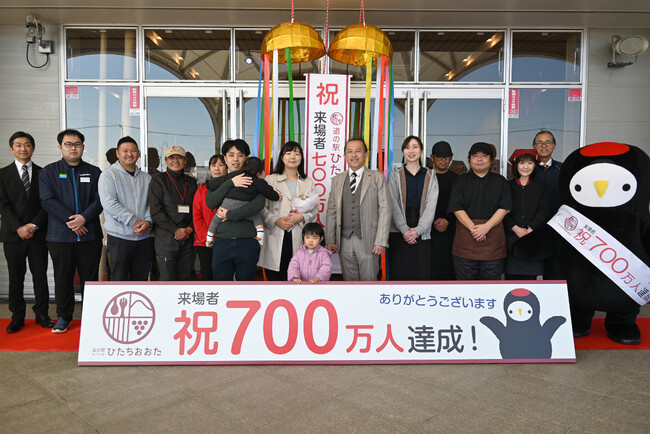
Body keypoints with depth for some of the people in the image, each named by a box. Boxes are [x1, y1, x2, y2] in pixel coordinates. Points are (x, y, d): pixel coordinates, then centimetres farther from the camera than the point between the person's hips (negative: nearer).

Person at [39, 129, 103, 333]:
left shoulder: (94, 172, 10)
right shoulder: (48, 172, 7)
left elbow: (99, 200, 0)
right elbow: (47, 200, -4)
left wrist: (84, 217, -16)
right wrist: (70, 220, -14)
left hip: (90, 235, 0)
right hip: (60, 236, 0)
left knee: (90, 278, 6)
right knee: (62, 278, 8)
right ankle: (63, 317, 23)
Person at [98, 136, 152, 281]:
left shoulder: (146, 177, 13)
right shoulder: (109, 175, -2)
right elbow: (109, 203, -13)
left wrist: (148, 221, -9)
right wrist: (134, 221, -17)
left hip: (143, 237, 4)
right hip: (119, 237, -4)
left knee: (142, 278, 10)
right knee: (118, 279, 1)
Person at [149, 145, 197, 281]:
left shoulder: (191, 182, 14)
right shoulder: (158, 181, 1)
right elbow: (156, 212, -7)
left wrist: (190, 228, -4)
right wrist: (175, 230, -13)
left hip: (187, 238, 4)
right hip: (166, 238, -4)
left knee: (185, 277, 8)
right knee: (167, 278, -3)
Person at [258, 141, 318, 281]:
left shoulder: (309, 182, 14)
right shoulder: (271, 179, 8)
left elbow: (314, 210, 12)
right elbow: (262, 207, 3)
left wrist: (301, 217, -7)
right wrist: (276, 221, -12)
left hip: (298, 237, 2)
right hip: (275, 237, -1)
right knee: (274, 278, 0)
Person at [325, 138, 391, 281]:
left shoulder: (377, 178, 2)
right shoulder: (337, 180, 12)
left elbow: (385, 210, -3)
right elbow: (331, 211, 11)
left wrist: (381, 241, -10)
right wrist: (330, 240, 3)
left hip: (368, 241, -3)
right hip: (344, 241, 3)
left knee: (369, 280, 0)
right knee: (349, 280, 9)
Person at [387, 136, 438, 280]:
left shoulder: (430, 177, 11)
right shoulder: (395, 175, 9)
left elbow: (431, 207, 2)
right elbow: (393, 205, 0)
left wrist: (417, 230, -11)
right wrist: (404, 230, -12)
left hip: (421, 234, 1)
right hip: (398, 233, 0)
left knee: (422, 273, -4)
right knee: (399, 273, -2)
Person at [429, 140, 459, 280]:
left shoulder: (456, 179, 10)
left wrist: (448, 220, -7)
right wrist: (434, 221, -4)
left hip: (448, 230, 1)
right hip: (427, 229, 0)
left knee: (447, 267, -2)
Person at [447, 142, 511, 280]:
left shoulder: (500, 181, 12)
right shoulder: (461, 181, 9)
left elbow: (504, 208, 1)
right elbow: (457, 209, 0)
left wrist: (486, 226, -13)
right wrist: (473, 228, -13)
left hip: (493, 240, 1)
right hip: (465, 240, 0)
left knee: (491, 278, 3)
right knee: (465, 279, 2)